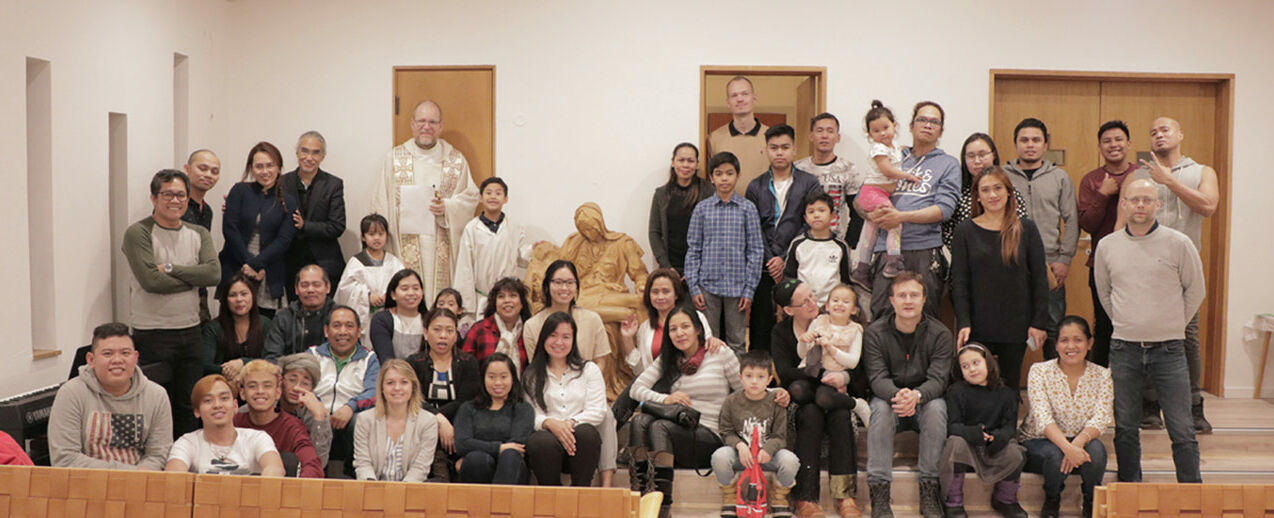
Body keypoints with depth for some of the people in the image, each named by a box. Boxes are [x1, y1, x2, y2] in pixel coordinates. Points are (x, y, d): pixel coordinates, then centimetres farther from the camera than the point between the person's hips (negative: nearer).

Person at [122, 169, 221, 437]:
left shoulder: (198, 234, 10)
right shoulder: (138, 233, -6)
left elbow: (213, 273, -6)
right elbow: (151, 281, -18)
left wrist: (170, 268, -14)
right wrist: (194, 277, -7)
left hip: (190, 331, 5)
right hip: (152, 333, -5)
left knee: (188, 408, 11)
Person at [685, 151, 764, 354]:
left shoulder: (747, 208, 1)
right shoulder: (702, 208, 4)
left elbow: (756, 250, 1)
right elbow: (693, 250, 5)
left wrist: (749, 289, -4)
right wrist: (694, 288, -2)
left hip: (737, 286, -1)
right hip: (708, 285, 1)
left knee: (737, 343, 7)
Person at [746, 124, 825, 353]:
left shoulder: (809, 184, 6)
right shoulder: (756, 187, 11)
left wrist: (785, 259, -10)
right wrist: (769, 261, -8)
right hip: (764, 268, 1)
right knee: (761, 327, 1)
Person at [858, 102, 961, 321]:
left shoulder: (948, 164, 11)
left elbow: (944, 209, -3)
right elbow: (859, 199, 18)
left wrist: (902, 217, -13)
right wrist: (871, 214, -6)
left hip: (925, 249, -2)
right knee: (881, 318, -5)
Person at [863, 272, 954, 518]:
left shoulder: (940, 334, -6)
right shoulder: (875, 333, -5)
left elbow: (938, 379, -16)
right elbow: (877, 378, -16)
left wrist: (917, 395, -40)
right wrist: (897, 395, -40)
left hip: (925, 401, 0)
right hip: (889, 398, 0)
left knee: (936, 406, -32)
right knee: (881, 406, -33)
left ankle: (930, 490, -26)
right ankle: (879, 491, -33)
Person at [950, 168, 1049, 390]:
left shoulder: (1026, 229, 3)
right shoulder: (965, 231, 1)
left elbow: (1039, 278, 3)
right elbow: (959, 282, -1)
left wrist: (1039, 322, -2)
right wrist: (963, 323, -10)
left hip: (1016, 325, 1)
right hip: (977, 326, -1)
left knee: (1010, 384, 9)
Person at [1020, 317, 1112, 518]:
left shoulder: (1102, 375, -2)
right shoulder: (1039, 371, -10)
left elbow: (1101, 419, -14)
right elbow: (1043, 418, -21)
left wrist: (1078, 442, -35)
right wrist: (1066, 447, -40)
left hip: (1081, 443, 2)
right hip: (1039, 443, -2)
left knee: (1096, 449, -32)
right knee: (1056, 455, -35)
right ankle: (1051, 501, -2)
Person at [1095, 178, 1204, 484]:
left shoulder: (1178, 244, -3)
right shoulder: (1107, 246, 5)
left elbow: (1195, 291, 7)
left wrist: (1171, 325, 7)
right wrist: (1126, 323, 12)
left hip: (1168, 350, -2)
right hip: (1124, 350, 2)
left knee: (1182, 431, -1)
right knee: (1125, 429, 9)